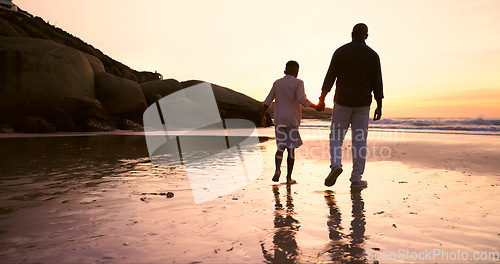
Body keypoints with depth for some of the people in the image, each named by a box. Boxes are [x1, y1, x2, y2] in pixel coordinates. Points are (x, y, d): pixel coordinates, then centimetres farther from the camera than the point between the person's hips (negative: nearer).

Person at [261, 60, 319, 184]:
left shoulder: (277, 83, 9)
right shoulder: (298, 83, -2)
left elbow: (268, 101, 6)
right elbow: (301, 99, -15)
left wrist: (263, 116, 13)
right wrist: (315, 106, -1)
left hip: (279, 120, 3)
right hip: (292, 119, -3)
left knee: (280, 147, 10)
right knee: (291, 148, 3)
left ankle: (277, 170, -12)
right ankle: (289, 177, 4)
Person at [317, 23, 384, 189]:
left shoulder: (340, 52, 0)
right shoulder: (372, 55, 4)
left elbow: (330, 77, -2)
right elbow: (377, 83, 3)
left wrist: (322, 99, 4)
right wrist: (379, 106, 9)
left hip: (342, 102, -1)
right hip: (363, 103, 1)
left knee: (336, 137, 8)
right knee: (360, 140, 5)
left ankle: (336, 164, -17)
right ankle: (356, 179, 8)